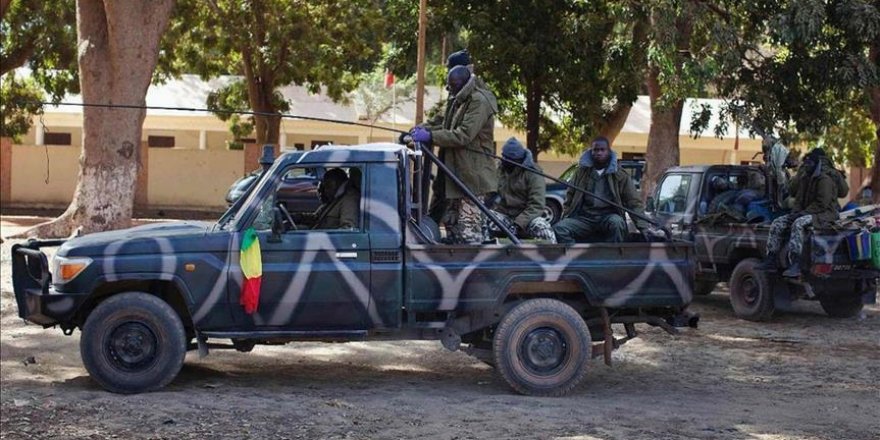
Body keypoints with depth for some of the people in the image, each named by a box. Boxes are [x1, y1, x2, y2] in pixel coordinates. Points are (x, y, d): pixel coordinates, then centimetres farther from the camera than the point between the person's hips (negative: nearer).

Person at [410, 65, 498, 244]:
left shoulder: (479, 102, -16)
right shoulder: (460, 101, 17)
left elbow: (463, 135, -24)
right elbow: (449, 129, 21)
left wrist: (430, 136, -23)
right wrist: (426, 129, 4)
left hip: (473, 174, -10)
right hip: (457, 173, 10)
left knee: (469, 225, -10)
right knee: (451, 221, 16)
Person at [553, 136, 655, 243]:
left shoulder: (620, 175, 5)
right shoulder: (581, 172, 12)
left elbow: (634, 203, 1)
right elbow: (569, 199, 19)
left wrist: (644, 227, -11)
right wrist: (564, 218, 4)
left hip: (608, 218, -2)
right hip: (584, 218, 2)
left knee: (616, 222, -37)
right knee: (559, 228, -26)